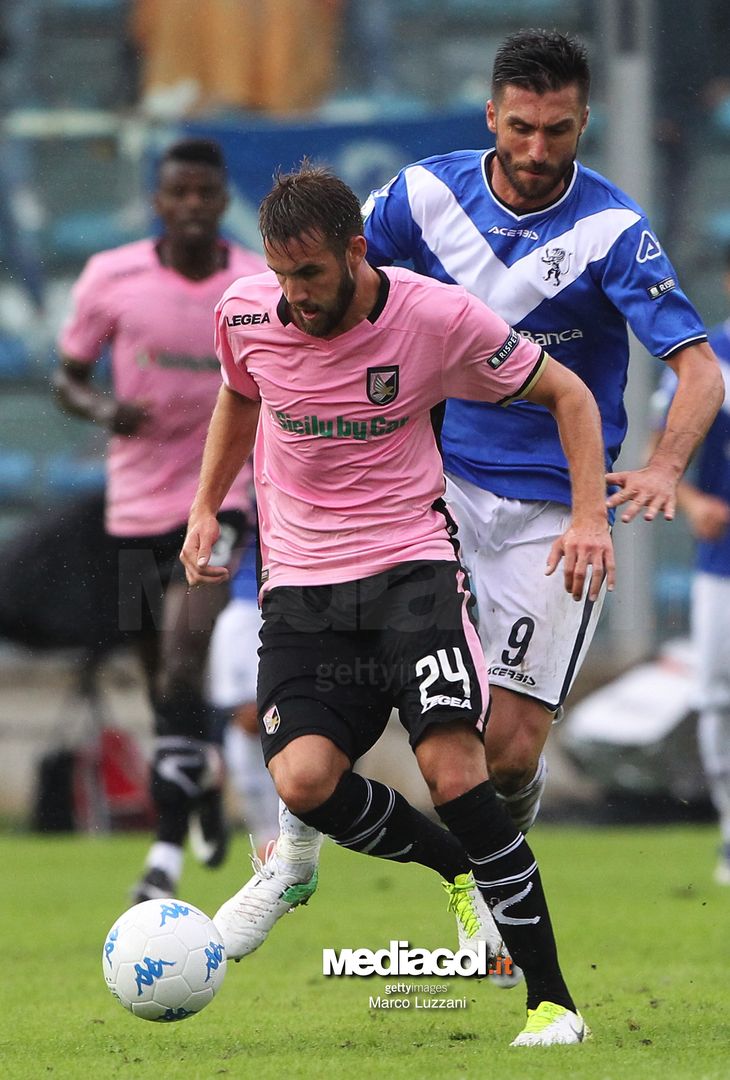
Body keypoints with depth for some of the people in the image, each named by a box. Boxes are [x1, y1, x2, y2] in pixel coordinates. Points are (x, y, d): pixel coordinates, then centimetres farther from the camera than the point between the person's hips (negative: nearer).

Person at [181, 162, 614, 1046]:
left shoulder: (437, 317, -11)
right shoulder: (245, 315, -1)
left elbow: (566, 393, 1)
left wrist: (589, 517, -11)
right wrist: (205, 508, 19)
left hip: (410, 565, -3)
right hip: (300, 582, 3)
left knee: (452, 767, -24)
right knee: (302, 778, -22)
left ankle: (551, 998, -14)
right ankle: (457, 864, 10)